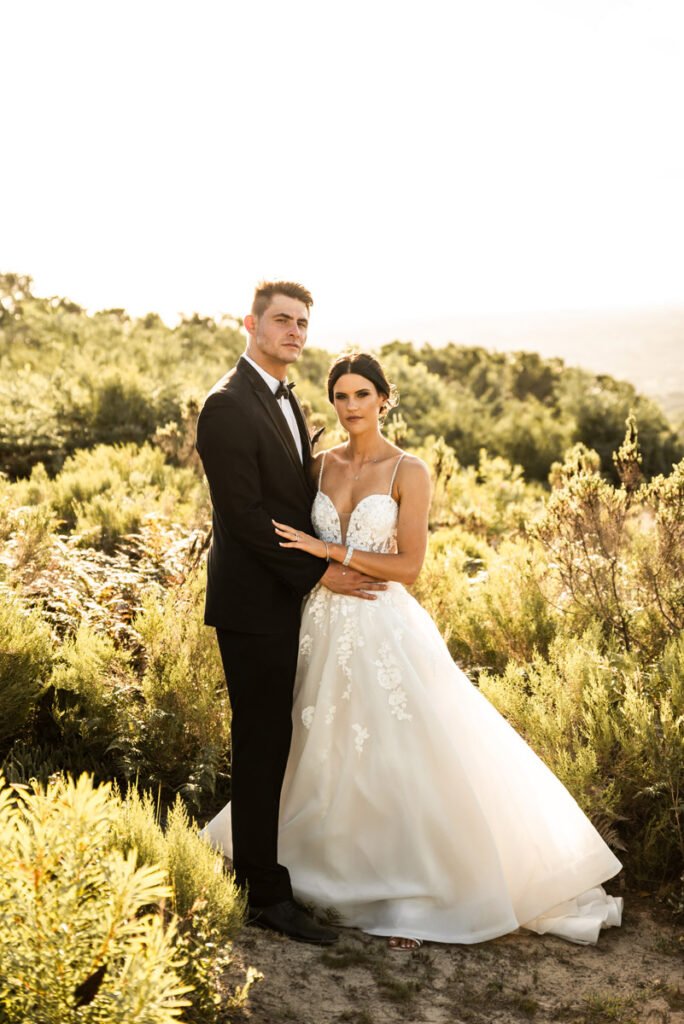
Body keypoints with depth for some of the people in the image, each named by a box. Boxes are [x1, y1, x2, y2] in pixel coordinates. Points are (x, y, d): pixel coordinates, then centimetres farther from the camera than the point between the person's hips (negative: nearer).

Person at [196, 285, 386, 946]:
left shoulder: (285, 399, 14)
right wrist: (319, 573, -16)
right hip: (254, 603, -9)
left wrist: (332, 564, 5)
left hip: (289, 597, 9)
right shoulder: (228, 405, -15)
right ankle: (267, 893, 10)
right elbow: (243, 514, -20)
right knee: (261, 743, -1)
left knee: (274, 741, 17)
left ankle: (259, 861, 32)